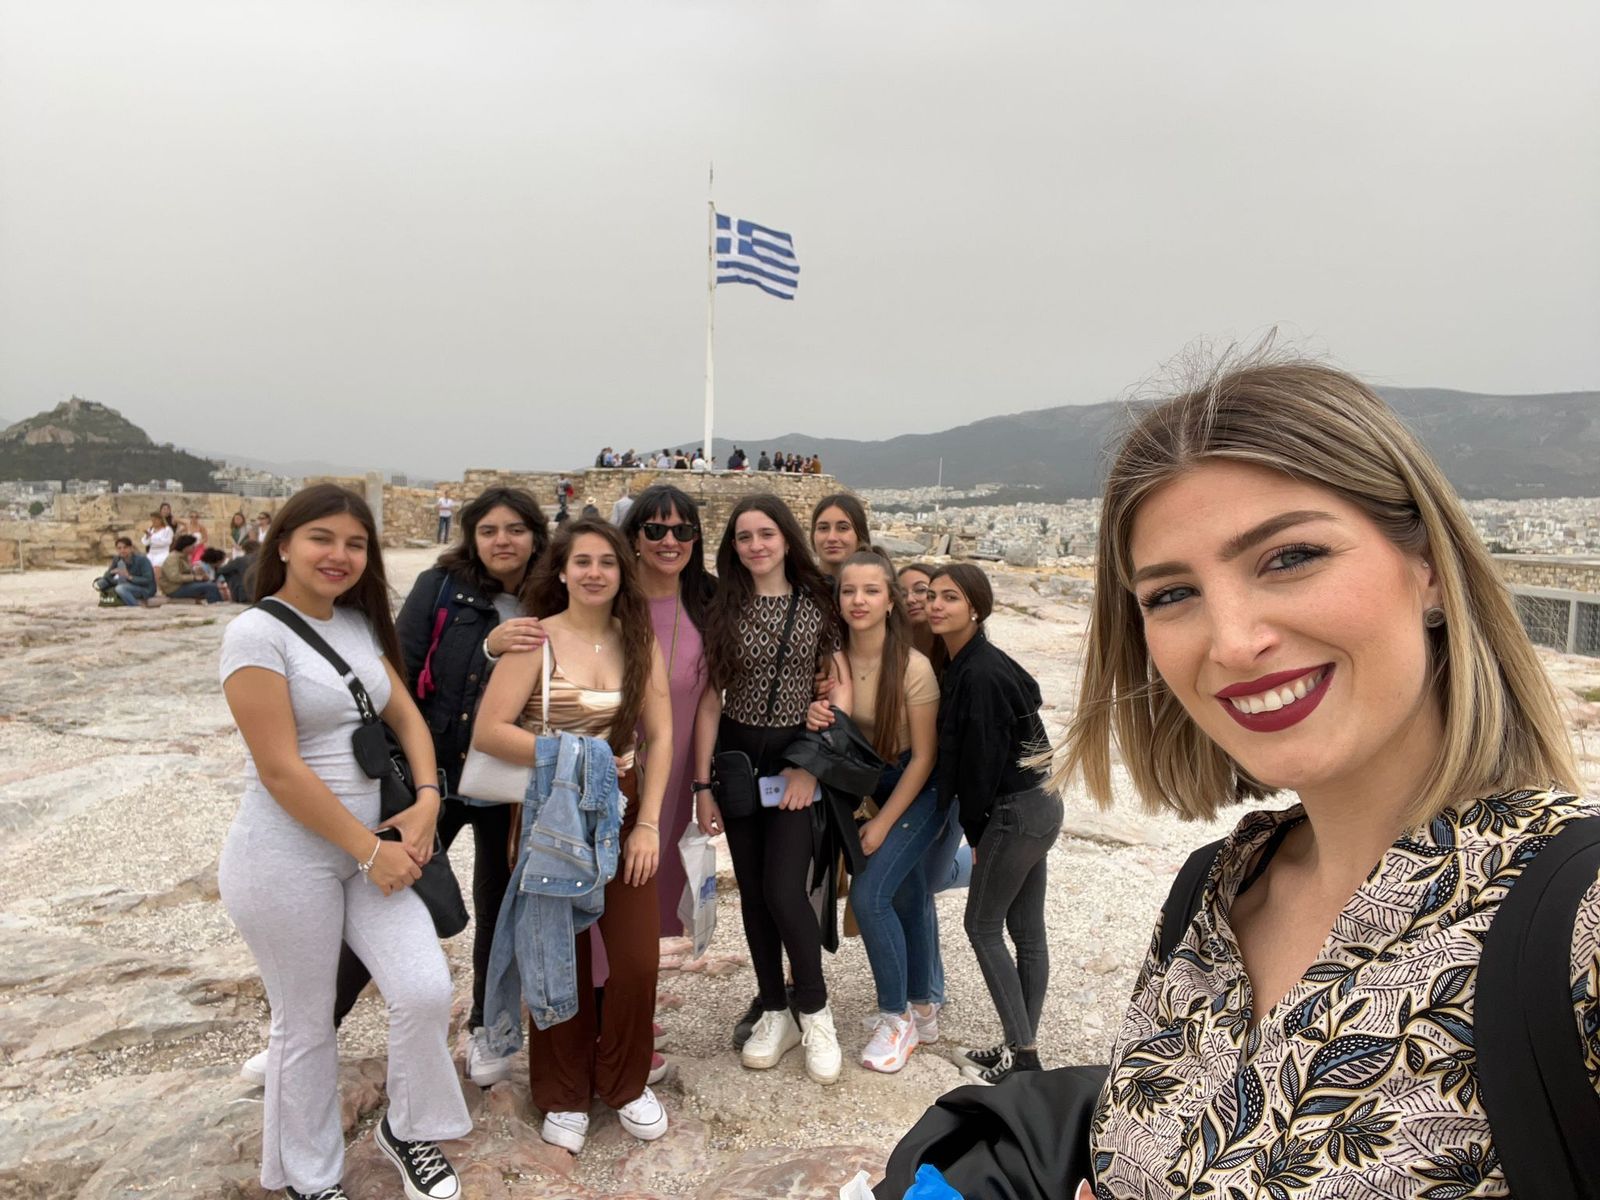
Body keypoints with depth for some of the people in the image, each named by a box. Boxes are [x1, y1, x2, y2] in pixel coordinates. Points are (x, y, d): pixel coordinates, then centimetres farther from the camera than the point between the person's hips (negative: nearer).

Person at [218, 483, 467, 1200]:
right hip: (288, 857, -5)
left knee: (427, 991, -3)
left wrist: (427, 800, -8)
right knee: (305, 1025, 11)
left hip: (371, 844, 6)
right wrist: (370, 851, -15)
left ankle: (407, 1131, 25)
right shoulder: (257, 633, -16)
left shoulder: (360, 623, 5)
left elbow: (406, 716, 9)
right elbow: (279, 769, -19)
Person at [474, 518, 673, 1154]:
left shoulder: (640, 642, 1)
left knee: (638, 959, 1)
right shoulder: (536, 640, -9)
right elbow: (488, 731, -18)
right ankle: (564, 1097, 31)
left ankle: (625, 1082, 27)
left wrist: (648, 823, -8)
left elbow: (659, 736, -1)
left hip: (623, 813, 3)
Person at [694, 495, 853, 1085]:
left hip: (796, 757, -2)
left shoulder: (817, 602, -3)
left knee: (784, 889, -10)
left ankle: (814, 1011, 13)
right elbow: (710, 699, 0)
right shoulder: (723, 609, 0)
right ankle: (773, 1012, 26)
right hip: (737, 755, 3)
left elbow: (841, 686, -4)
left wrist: (813, 764, -11)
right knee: (753, 889, 9)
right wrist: (703, 784, -3)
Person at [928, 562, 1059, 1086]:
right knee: (1026, 930, 15)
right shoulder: (963, 664, 7)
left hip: (1015, 812, -9)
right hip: (1039, 804, 9)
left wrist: (974, 832, -8)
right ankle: (1023, 1046, 26)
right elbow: (962, 751, 12)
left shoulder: (980, 674, -22)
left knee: (982, 926, 3)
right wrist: (978, 828, 9)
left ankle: (1022, 1056, 12)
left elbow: (982, 761, -19)